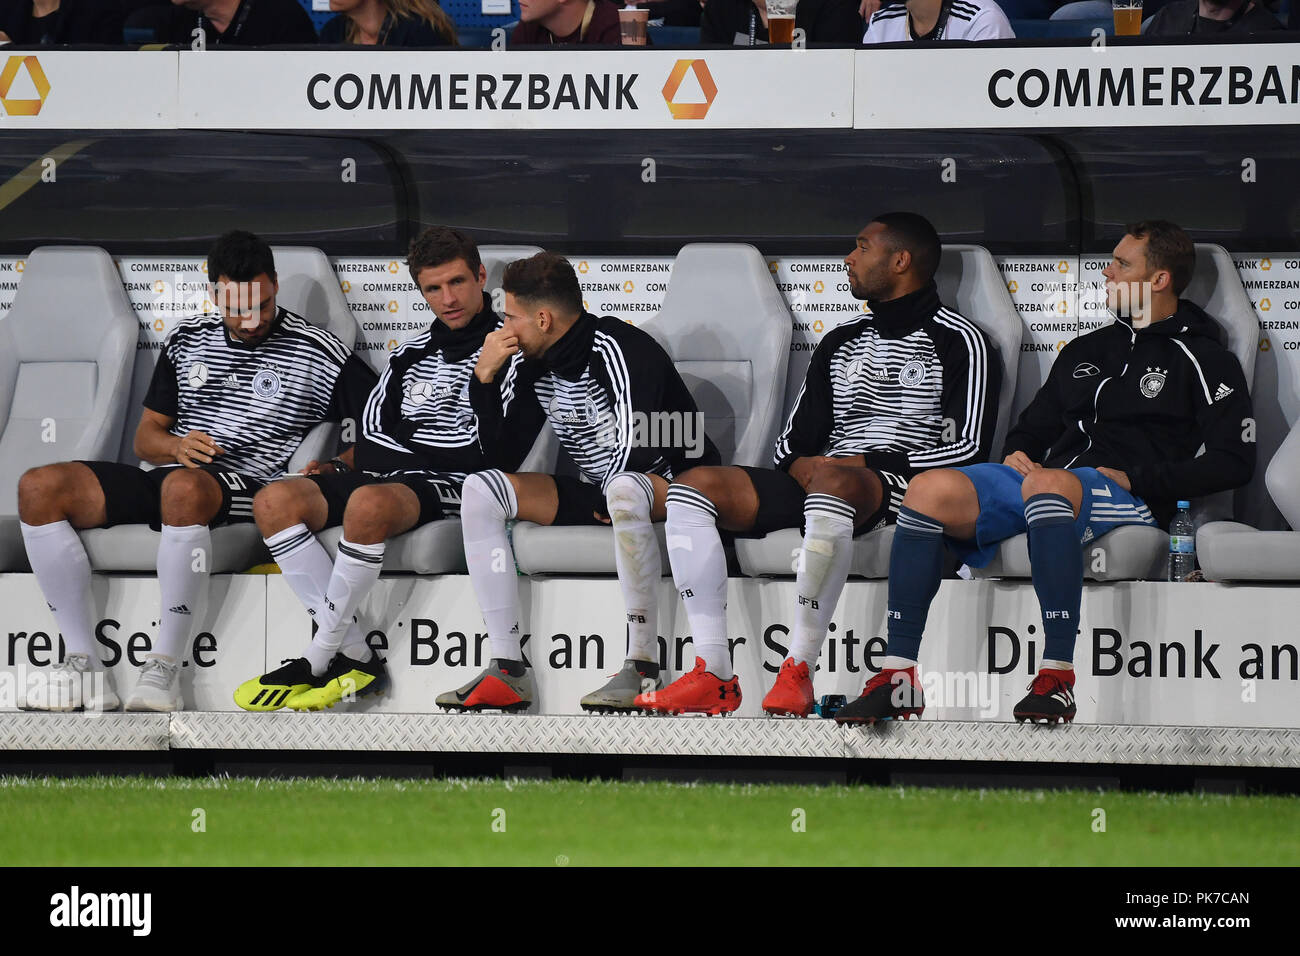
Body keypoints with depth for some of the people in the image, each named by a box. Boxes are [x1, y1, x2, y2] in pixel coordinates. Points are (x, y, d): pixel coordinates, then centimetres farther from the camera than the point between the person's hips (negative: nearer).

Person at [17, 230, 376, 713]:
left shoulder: (318, 352, 6)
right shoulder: (186, 341, 19)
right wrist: (176, 446, -3)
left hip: (247, 488, -5)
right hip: (167, 479, 5)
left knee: (184, 487, -43)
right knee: (38, 488, -18)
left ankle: (164, 669, -40)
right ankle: (84, 664, -23)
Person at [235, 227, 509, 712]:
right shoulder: (410, 353, 24)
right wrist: (338, 465, 8)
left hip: (450, 485, -7)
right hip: (383, 476, 7)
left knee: (369, 502, -39)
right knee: (274, 500, -16)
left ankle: (319, 660, -28)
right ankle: (355, 658, -22)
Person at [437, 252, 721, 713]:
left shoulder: (619, 350, -19)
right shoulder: (529, 363, 4)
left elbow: (636, 451, -25)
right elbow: (505, 452, 5)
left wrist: (605, 505, -12)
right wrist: (485, 378, -5)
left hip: (670, 489, -8)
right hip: (597, 496, 8)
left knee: (625, 489, -43)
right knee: (481, 489, -10)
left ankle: (643, 669, -37)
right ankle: (508, 671, -18)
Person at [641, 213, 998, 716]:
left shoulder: (959, 343, 5)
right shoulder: (840, 342, 26)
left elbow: (970, 448, -6)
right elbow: (795, 439, 23)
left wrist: (869, 463, -12)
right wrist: (797, 464, -2)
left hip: (904, 483, -7)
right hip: (815, 480, 7)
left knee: (830, 481, -43)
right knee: (692, 485, -15)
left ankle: (798, 673, -41)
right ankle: (714, 677, -27)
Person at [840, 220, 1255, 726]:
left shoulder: (1204, 361, 7)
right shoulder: (1086, 351, 28)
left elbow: (1234, 462, -3)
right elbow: (1033, 427, 33)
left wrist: (1136, 478, -10)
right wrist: (1017, 453, 8)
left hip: (1129, 495, -7)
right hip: (1044, 476, 7)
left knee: (1044, 484, -42)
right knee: (930, 489, -20)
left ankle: (1058, 677, -45)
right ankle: (899, 675, -26)